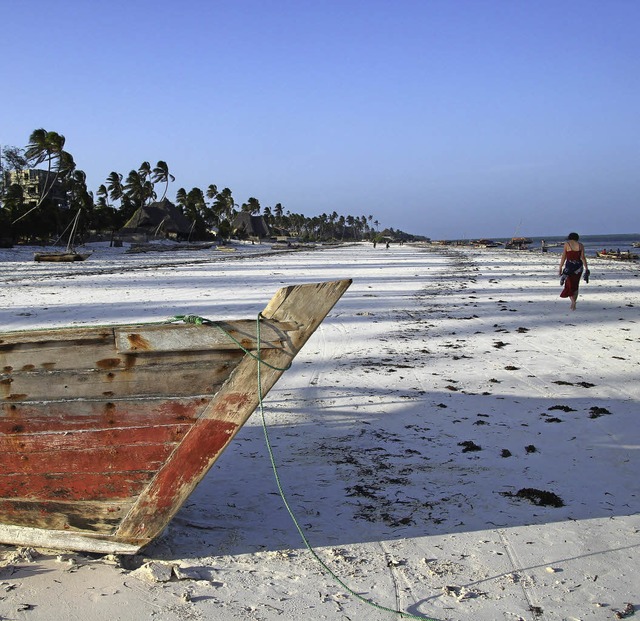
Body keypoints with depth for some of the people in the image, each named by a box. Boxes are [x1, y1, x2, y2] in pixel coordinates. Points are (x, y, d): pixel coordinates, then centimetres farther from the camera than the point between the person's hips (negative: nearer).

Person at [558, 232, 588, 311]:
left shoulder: (566, 244, -2)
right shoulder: (580, 245, 3)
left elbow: (563, 257, -5)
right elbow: (583, 258, 0)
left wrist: (560, 268, 0)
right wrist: (586, 268, 6)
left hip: (569, 266, -3)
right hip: (578, 266, 3)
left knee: (569, 285, 7)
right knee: (575, 285, 15)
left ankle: (573, 301, -15)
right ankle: (573, 304, 17)